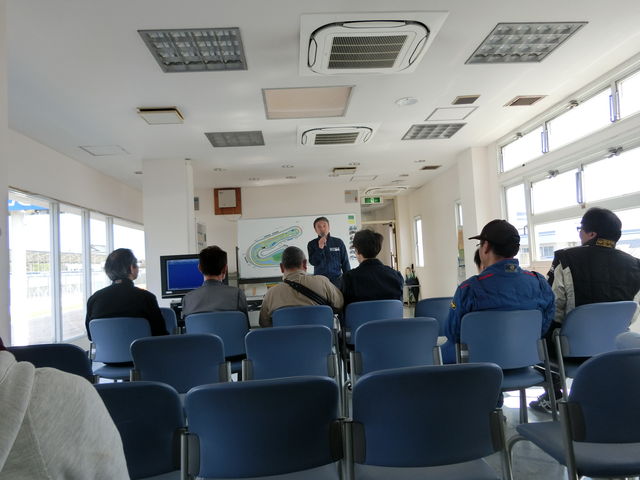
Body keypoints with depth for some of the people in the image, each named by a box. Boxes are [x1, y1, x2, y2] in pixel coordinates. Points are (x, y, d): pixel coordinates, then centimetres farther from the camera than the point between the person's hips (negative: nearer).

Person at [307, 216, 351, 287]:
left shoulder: (338, 242, 4)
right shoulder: (312, 244, 5)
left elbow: (345, 263, 7)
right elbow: (313, 262, -5)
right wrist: (320, 248, -16)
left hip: (336, 279, 0)